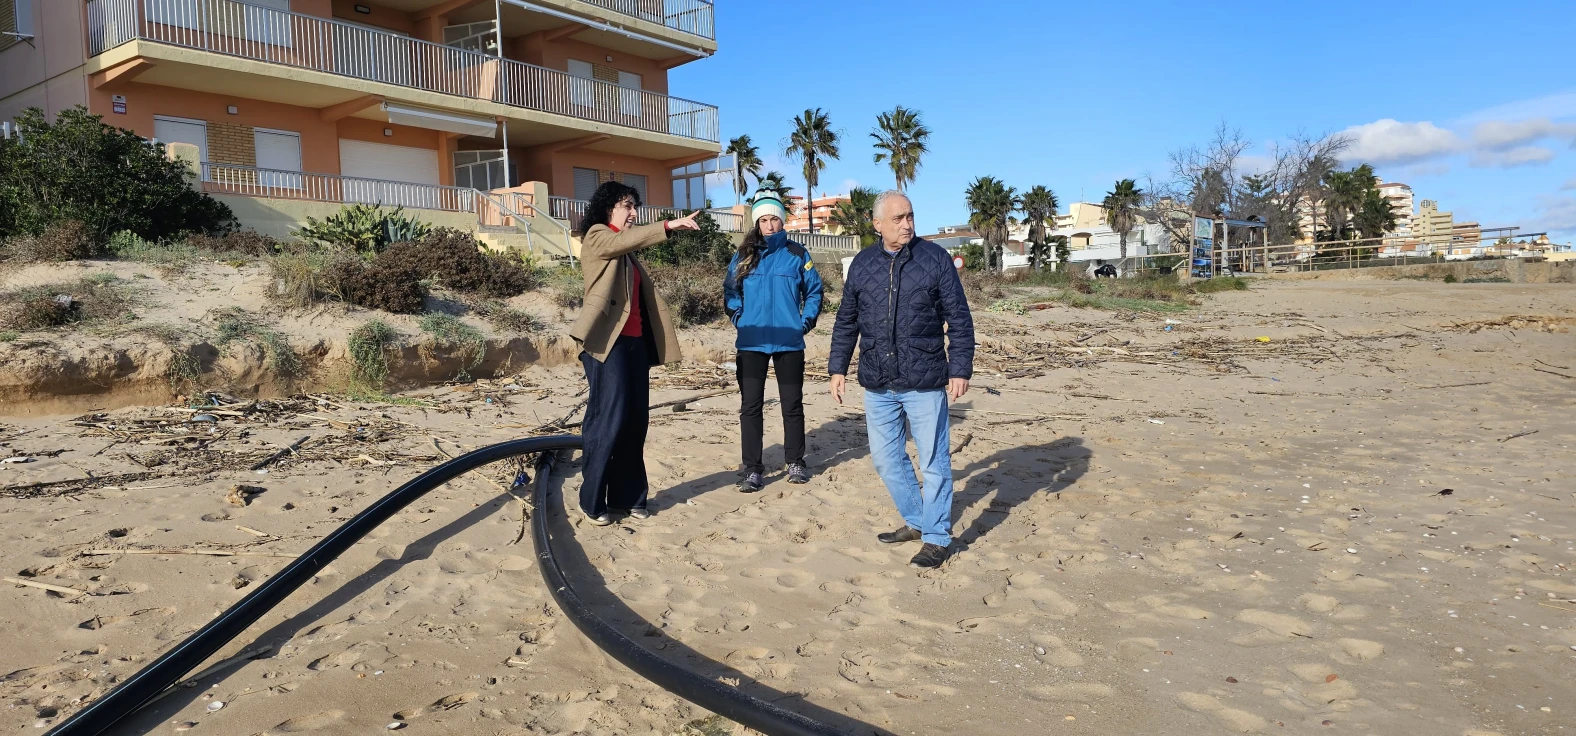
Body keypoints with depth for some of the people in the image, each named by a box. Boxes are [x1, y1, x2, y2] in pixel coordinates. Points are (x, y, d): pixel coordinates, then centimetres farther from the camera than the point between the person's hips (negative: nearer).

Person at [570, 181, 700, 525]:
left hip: (635, 341, 8)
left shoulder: (626, 252, 23)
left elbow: (641, 298, 17)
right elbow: (627, 238, -22)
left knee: (635, 421, 6)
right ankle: (592, 501, 1)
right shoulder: (597, 237, 0)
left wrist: (652, 342, 10)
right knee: (609, 419, -9)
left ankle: (626, 496, 14)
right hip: (608, 341, -8)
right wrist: (669, 225, -31)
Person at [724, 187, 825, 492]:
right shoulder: (744, 255, 5)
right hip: (752, 343, 1)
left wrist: (806, 322, -2)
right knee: (750, 406, 1)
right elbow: (730, 290, 13)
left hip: (789, 341, -1)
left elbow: (814, 291, 7)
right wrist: (739, 318, 1)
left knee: (792, 404, 8)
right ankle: (753, 469, 7)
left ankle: (795, 463, 22)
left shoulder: (797, 254, 1)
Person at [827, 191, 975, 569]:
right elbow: (846, 322, 14)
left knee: (934, 460, 2)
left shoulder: (935, 258, -3)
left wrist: (960, 369, -8)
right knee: (886, 459, 13)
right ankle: (915, 521, 31)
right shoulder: (862, 264, 7)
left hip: (925, 382, -4)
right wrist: (838, 368, 11)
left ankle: (937, 537, 16)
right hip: (878, 384, 4)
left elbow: (959, 320, -3)